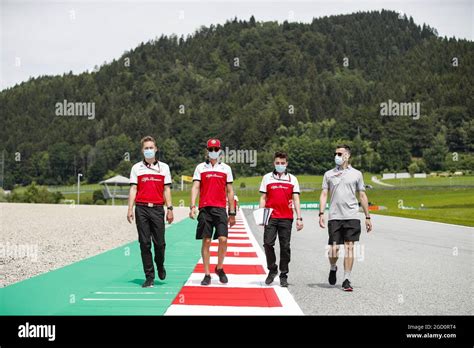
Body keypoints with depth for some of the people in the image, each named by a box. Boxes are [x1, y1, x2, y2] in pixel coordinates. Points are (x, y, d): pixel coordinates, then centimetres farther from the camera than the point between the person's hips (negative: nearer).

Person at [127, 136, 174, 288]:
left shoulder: (164, 167, 11)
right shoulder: (136, 167, 9)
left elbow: (167, 189, 9)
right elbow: (133, 189, 5)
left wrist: (170, 209, 2)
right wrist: (130, 209, -3)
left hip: (158, 208, 0)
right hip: (141, 208, 0)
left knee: (159, 243, -1)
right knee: (144, 243, 0)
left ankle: (160, 265, 28)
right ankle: (149, 276, 6)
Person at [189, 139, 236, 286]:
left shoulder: (226, 168, 12)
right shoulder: (200, 167, 9)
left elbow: (230, 191, 13)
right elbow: (195, 187, 2)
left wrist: (232, 213, 10)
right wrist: (192, 206, -13)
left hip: (220, 209, 1)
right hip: (205, 208, 0)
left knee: (223, 239, -10)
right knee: (206, 241, 0)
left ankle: (219, 268, 13)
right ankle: (207, 274, 8)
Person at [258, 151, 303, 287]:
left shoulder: (292, 179, 10)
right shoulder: (267, 178, 10)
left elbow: (296, 199, 6)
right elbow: (263, 198, 10)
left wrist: (299, 218, -2)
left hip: (286, 218, 0)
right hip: (270, 217, 0)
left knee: (285, 247, 1)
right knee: (268, 243, -7)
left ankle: (283, 275, 10)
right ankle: (272, 270, 14)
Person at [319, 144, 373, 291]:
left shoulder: (356, 174, 9)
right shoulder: (329, 174, 11)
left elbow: (362, 196, 12)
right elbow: (324, 194, 8)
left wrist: (367, 217, 9)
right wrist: (321, 213, -4)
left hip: (352, 216, 0)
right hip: (334, 217, 0)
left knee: (349, 247, -3)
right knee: (333, 249, -3)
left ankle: (346, 280, 3)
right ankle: (333, 269, 28)